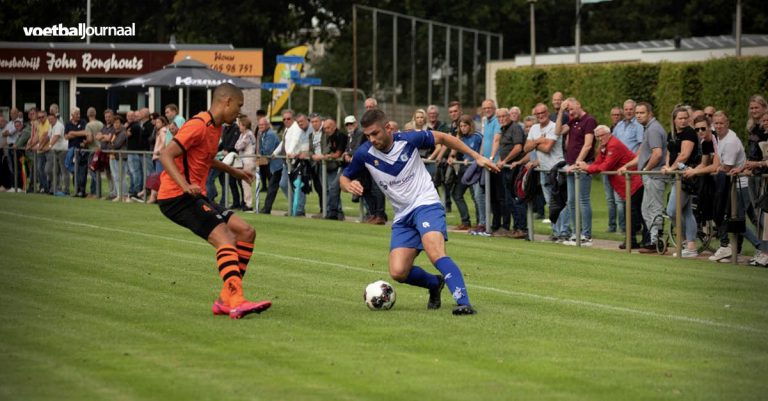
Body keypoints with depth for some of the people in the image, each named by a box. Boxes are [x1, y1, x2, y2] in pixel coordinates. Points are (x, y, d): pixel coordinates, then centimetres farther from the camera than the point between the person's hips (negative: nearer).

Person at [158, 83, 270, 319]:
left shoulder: (215, 127, 17)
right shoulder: (199, 125, -15)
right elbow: (166, 156, -23)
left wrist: (234, 172, 41)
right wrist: (185, 185, -36)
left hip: (195, 197, 10)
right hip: (177, 197, -10)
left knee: (246, 232, 5)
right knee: (224, 238, -25)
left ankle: (226, 300, 3)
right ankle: (236, 302, -36)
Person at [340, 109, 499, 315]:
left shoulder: (409, 140, -12)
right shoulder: (364, 153, -6)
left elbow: (442, 137, 4)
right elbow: (344, 178, 9)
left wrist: (477, 157, 3)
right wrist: (349, 186, -17)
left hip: (426, 204, -4)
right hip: (403, 216, 4)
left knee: (435, 252, -31)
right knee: (398, 272, -11)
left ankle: (464, 303, -36)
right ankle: (435, 284, 19)